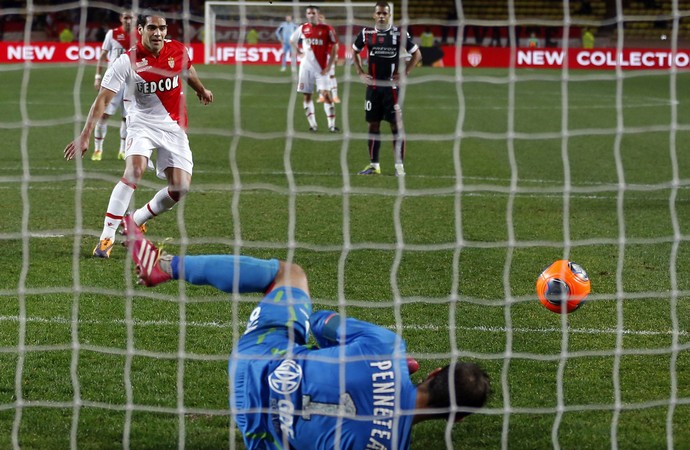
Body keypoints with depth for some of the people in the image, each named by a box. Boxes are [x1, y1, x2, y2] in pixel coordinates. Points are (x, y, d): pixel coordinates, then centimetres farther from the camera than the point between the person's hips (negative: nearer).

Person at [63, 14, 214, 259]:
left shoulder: (178, 50, -7)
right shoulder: (127, 61, -19)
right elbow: (103, 99, -20)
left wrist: (201, 90, 38)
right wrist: (85, 135, -28)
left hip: (174, 126, 4)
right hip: (142, 122, -4)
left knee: (180, 187, -7)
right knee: (135, 170, -29)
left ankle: (135, 221, 18)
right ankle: (107, 237, -24)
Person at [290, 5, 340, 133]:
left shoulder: (326, 30, -5)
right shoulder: (302, 29, 5)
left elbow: (334, 48, -3)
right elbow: (292, 40, 23)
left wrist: (328, 66, -8)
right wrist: (298, 51, 8)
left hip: (321, 68, -4)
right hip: (306, 67, 4)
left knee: (326, 94, -12)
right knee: (307, 95, 4)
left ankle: (331, 125, -13)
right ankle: (312, 125, 12)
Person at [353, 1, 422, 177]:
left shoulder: (399, 34, -4)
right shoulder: (366, 33, 4)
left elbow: (417, 54, 3)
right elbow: (354, 52, 20)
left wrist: (404, 73, -4)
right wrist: (360, 73, 9)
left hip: (391, 86, -3)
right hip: (373, 86, 3)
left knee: (396, 124, -5)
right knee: (373, 124, 6)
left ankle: (399, 165, -1)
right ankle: (374, 165, 12)